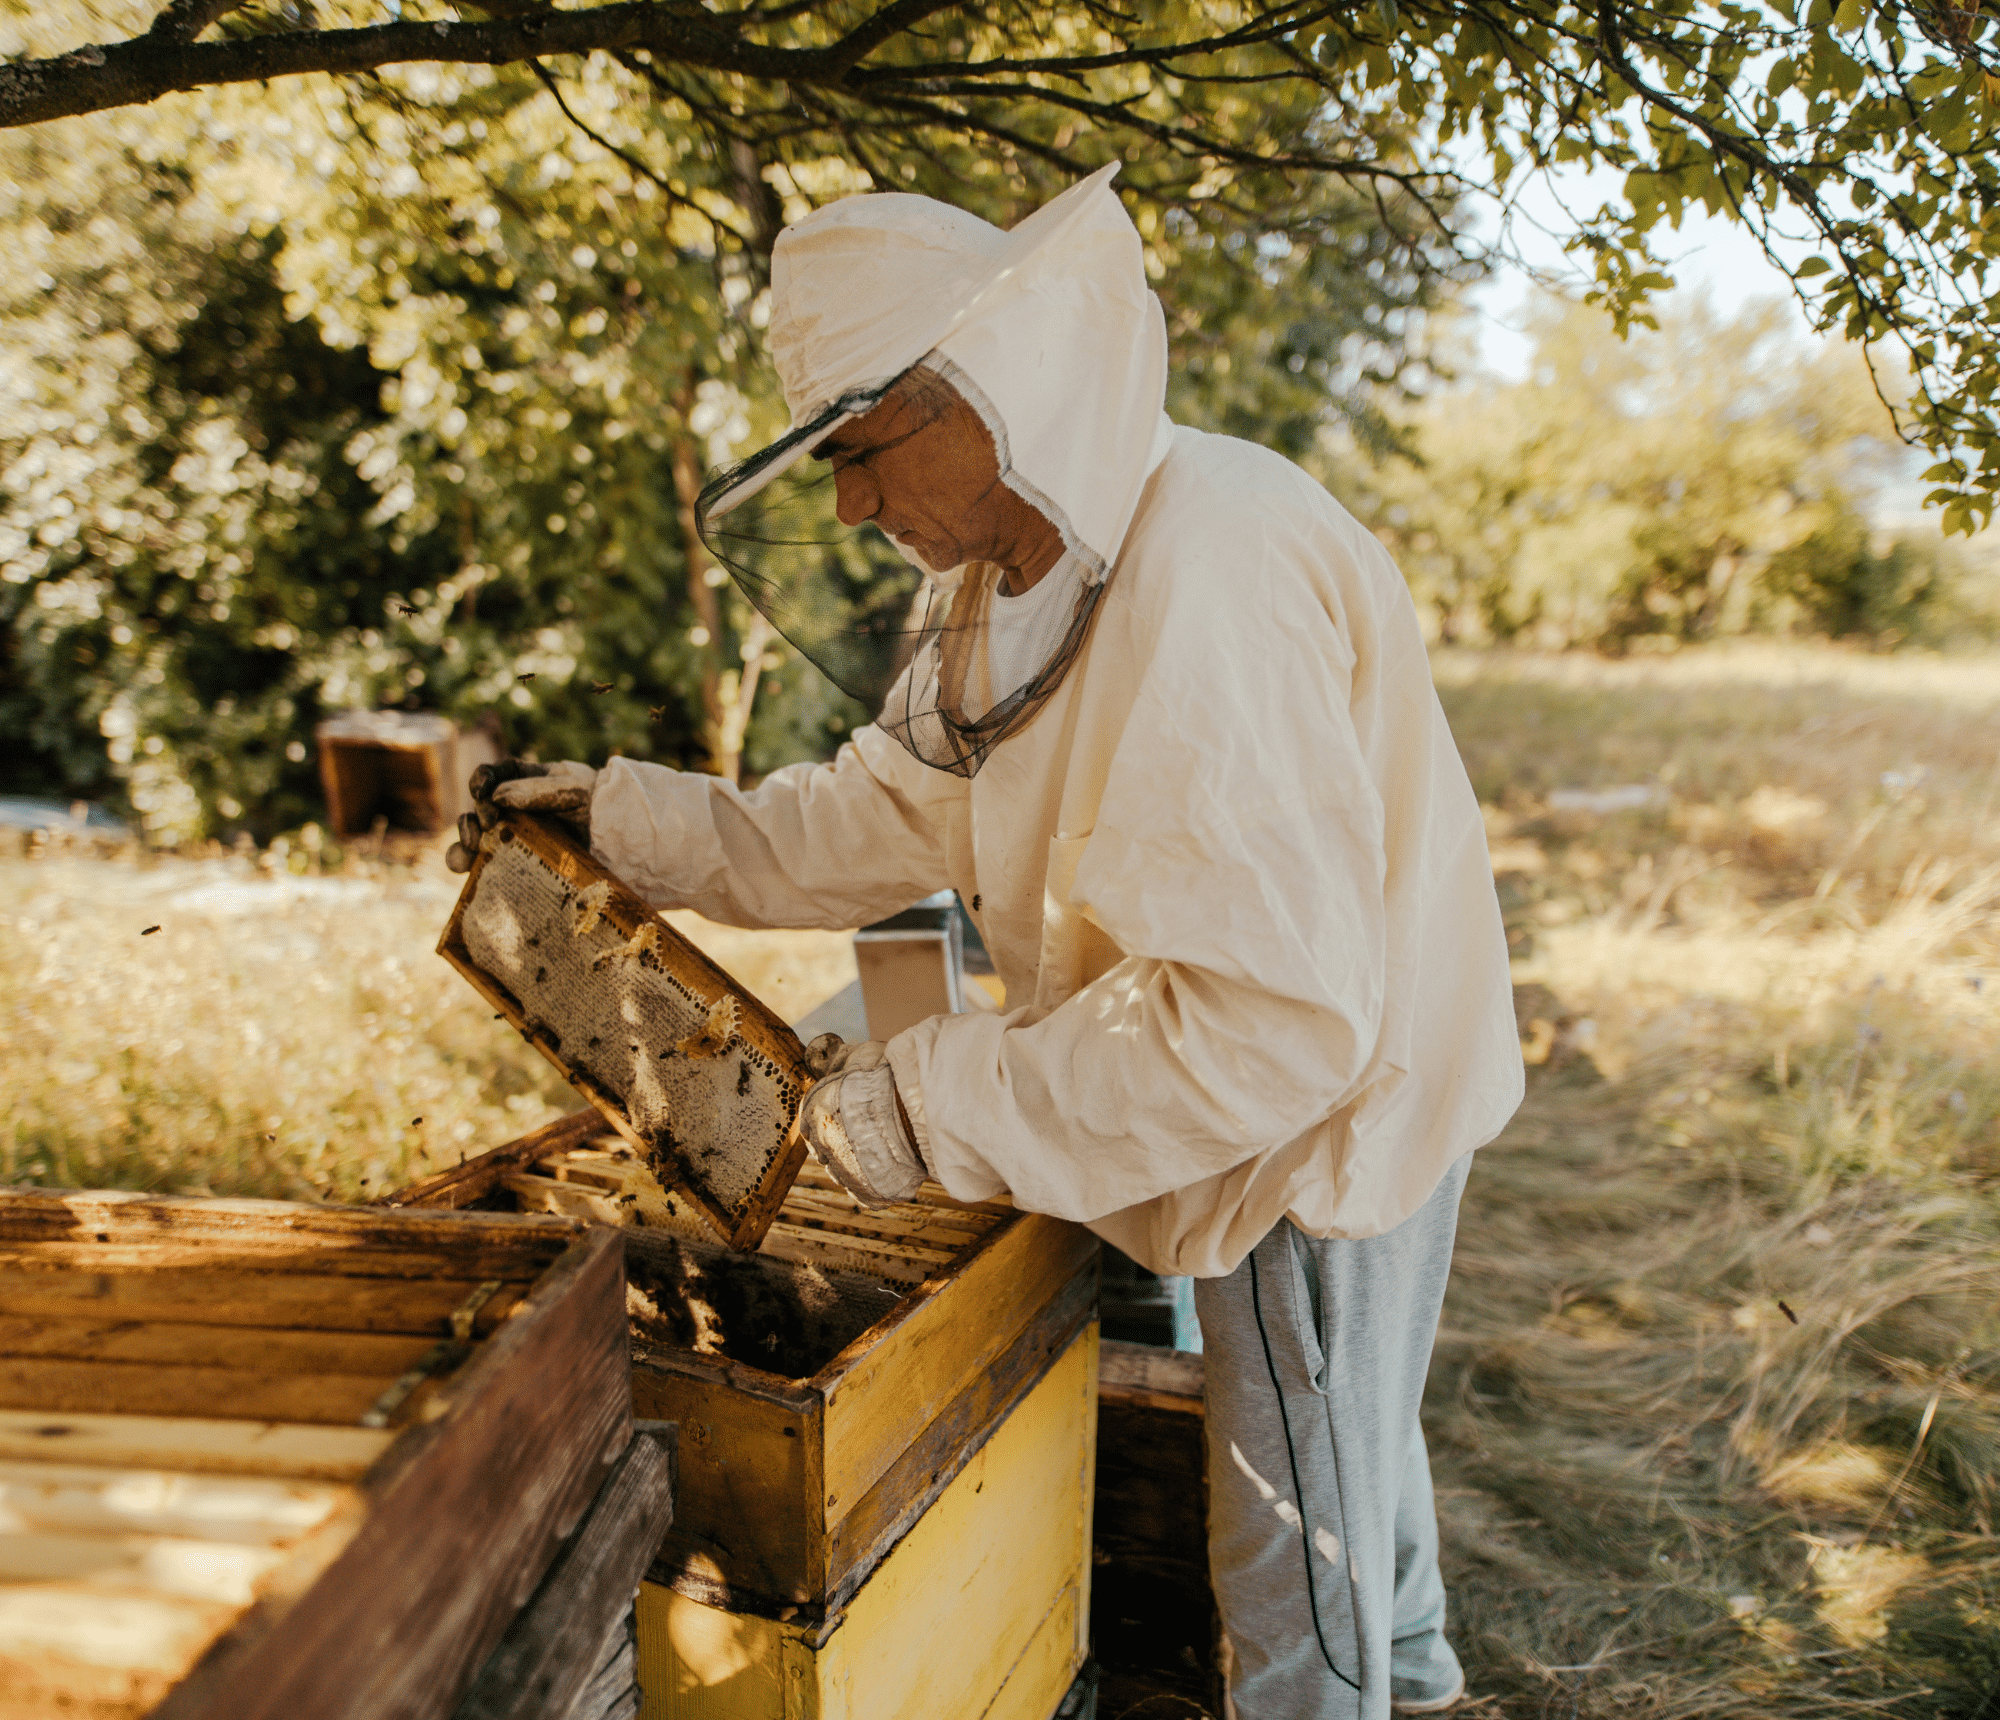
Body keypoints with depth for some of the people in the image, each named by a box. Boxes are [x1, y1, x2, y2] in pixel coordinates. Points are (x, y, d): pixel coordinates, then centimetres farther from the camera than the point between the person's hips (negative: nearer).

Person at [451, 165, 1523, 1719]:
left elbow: (1270, 1017, -36)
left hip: (1332, 1117, -10)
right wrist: (636, 820, 3)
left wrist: (936, 1108, -31)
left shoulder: (1201, 583, -33)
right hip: (1331, 1109, 10)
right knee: (1350, 1432, 32)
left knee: (1297, 1546, 10)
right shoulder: (1031, 571, 0)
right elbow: (894, 809, 7)